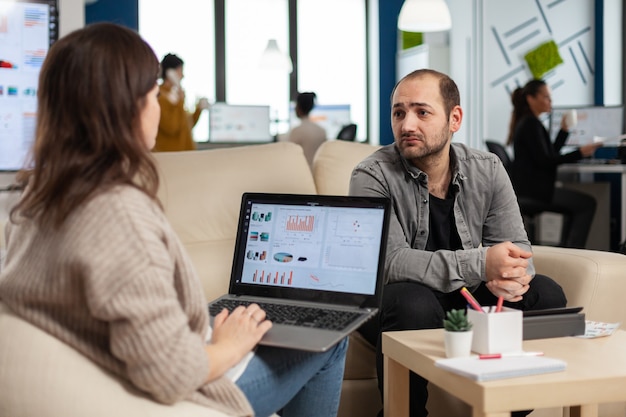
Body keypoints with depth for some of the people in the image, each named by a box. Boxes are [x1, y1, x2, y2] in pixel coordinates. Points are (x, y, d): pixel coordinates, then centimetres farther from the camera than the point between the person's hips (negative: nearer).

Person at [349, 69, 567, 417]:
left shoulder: (488, 171, -1)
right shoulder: (372, 176, -15)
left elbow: (517, 246, -2)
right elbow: (391, 261, -27)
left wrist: (512, 274, -29)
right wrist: (480, 264, -38)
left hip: (468, 298, 4)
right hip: (396, 304, -4)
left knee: (547, 294, -17)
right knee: (416, 304, -37)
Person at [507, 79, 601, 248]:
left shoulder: (526, 122, 19)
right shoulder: (531, 124, -13)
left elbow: (551, 153, 21)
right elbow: (544, 161, -21)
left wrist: (564, 130, 16)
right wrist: (580, 153, -22)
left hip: (528, 186, 11)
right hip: (532, 188, -11)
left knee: (575, 206, 24)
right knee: (587, 204, -11)